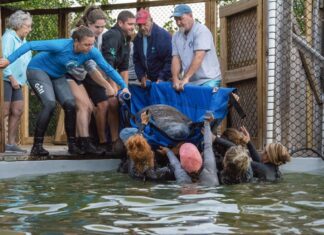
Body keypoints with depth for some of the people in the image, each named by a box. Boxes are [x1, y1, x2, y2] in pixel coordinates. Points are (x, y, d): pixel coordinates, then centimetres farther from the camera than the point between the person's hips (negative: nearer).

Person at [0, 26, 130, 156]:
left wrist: (124, 86, -13)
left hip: (57, 76, 6)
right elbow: (31, 45, -32)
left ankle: (72, 145, 2)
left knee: (70, 105, -9)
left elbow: (108, 68, -8)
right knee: (50, 104, -24)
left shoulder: (92, 52, -19)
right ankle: (37, 146, -18)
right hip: (38, 70, -6)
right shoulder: (61, 46, -34)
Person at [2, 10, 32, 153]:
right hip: (6, 80, -9)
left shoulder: (23, 41, 17)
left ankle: (11, 144, 7)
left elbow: (28, 62, 18)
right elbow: (4, 59, -17)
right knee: (5, 112, -10)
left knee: (18, 111, 4)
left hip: (16, 82, 9)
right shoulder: (9, 37, -9)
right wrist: (12, 78, -18)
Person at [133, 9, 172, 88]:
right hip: (149, 80, 5)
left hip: (164, 80, -5)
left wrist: (162, 78, -20)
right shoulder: (138, 38, 4)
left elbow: (170, 60, -17)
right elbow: (136, 60, 12)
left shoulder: (163, 35, -14)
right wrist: (141, 76, -1)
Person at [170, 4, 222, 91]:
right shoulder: (176, 36, 10)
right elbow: (176, 59, 3)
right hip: (190, 82, 5)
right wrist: (175, 79, -14)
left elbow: (199, 57, -19)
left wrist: (186, 78, -24)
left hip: (208, 80, -5)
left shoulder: (201, 31, -9)